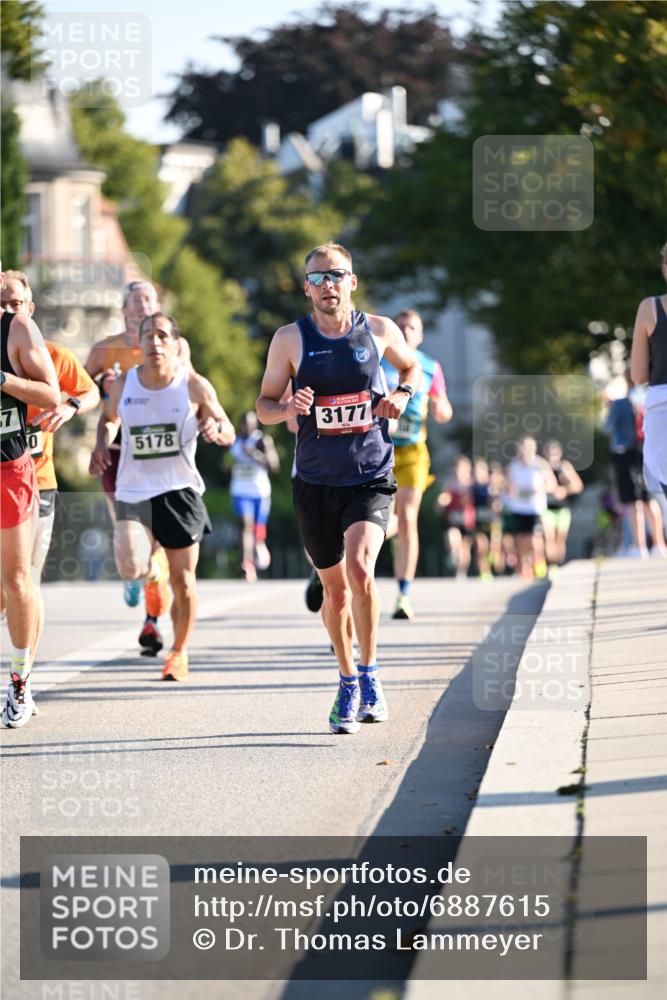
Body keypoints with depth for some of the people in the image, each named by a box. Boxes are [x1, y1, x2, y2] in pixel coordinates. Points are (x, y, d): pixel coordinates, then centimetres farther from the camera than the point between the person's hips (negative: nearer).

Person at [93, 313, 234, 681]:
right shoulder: (123, 385, 1)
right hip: (133, 490, 1)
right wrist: (102, 444, 2)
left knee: (183, 581, 3)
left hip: (179, 489, -1)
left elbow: (229, 434, 2)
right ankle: (156, 558, 18)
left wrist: (216, 428, -21)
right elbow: (110, 419, 22)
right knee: (131, 568, -20)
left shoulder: (194, 385, -5)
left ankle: (179, 652, 24)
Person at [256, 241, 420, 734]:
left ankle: (370, 673, -6)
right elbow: (264, 405, 5)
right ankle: (348, 683, 30)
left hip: (371, 477, -1)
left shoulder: (380, 330, -1)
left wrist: (403, 393, -2)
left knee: (360, 568, -23)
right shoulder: (290, 339, -2)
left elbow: (411, 365, 20)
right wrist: (288, 408, -18)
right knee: (335, 586, 10)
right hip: (316, 481, 1)